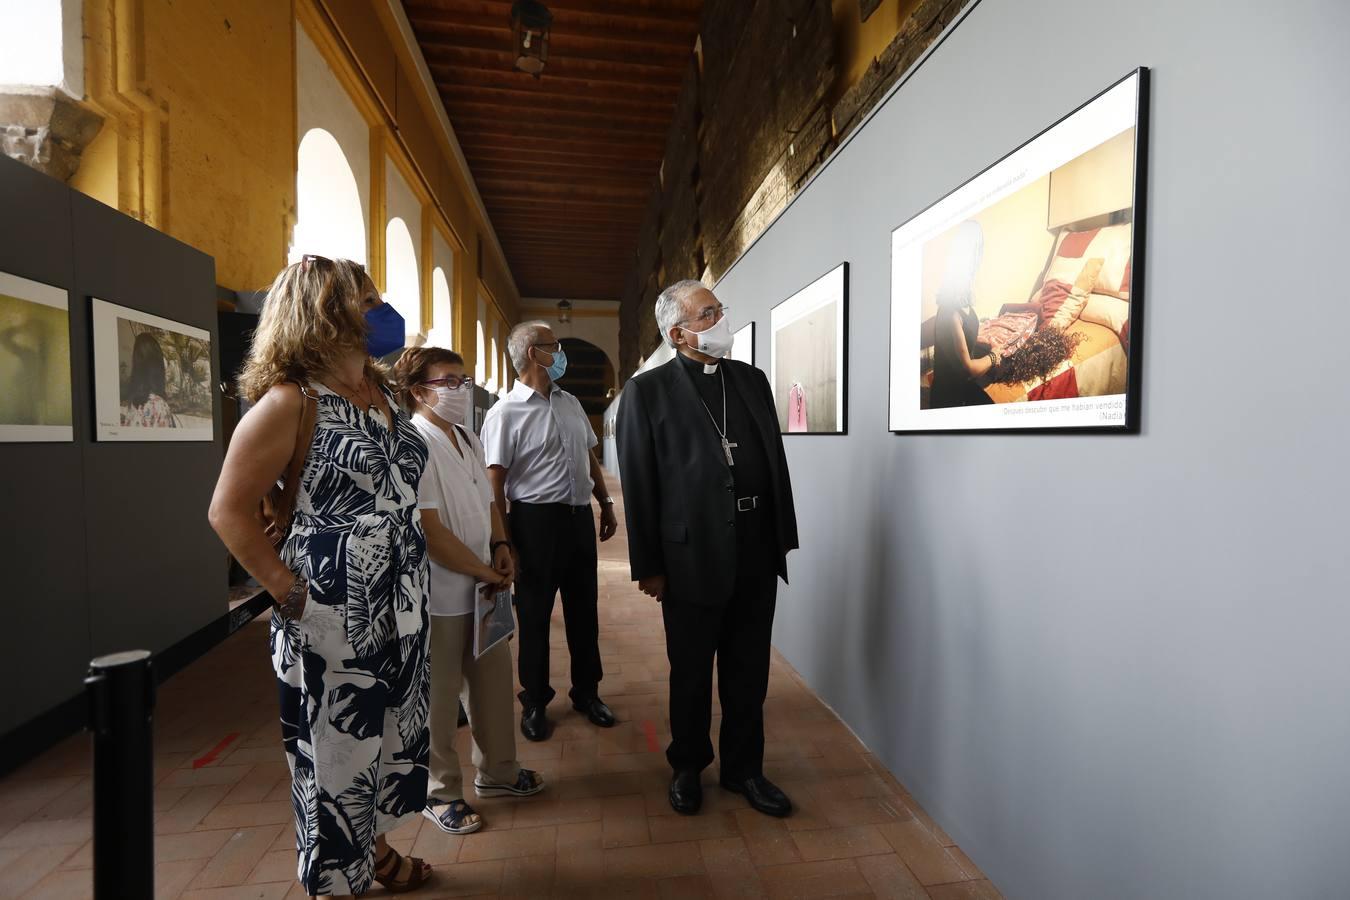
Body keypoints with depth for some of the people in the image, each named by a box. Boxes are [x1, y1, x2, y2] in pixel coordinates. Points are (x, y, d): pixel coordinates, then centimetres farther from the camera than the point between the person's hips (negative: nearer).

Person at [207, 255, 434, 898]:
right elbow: (229, 511, -12)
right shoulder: (292, 401, -14)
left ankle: (372, 845, 47)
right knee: (333, 747, 12)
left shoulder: (381, 390, 7)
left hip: (400, 604, 7)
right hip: (333, 613, -7)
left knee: (388, 733, 22)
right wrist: (290, 593, -13)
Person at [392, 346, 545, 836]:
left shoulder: (467, 438, 9)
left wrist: (500, 546, 2)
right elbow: (429, 531, -22)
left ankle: (497, 770, 40)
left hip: (484, 587, 8)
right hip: (440, 593, -8)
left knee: (494, 683, 19)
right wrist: (486, 572, -14)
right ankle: (439, 792, 33)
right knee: (439, 698, 11)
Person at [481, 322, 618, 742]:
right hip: (536, 521, -6)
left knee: (584, 609, 15)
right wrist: (503, 544, -14)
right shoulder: (505, 414, -10)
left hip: (580, 517, 6)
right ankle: (534, 702, 29)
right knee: (534, 616, 9)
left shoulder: (570, 403, 11)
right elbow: (494, 484, -12)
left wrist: (606, 503, 15)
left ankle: (587, 692, 34)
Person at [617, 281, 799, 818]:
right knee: (690, 673, 15)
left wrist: (783, 537, 8)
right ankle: (687, 768, 39)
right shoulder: (647, 391, -5)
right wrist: (648, 565, -7)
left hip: (757, 549, 4)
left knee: (748, 672, 17)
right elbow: (638, 483, -7)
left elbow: (777, 459, 10)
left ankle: (743, 768, 39)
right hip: (692, 553, -4)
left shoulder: (752, 379, 9)